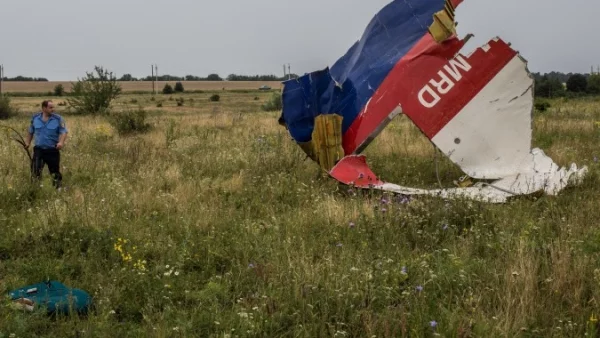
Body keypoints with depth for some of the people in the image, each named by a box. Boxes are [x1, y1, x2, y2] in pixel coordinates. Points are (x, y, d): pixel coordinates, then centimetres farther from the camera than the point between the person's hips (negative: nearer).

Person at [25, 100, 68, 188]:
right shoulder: (35, 118, 3)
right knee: (35, 170, -8)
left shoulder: (58, 119, -5)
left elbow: (63, 132, -9)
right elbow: (31, 131, 18)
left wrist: (61, 142, -26)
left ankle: (57, 187, 20)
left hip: (53, 150, -1)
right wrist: (28, 142, 13)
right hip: (39, 149, 1)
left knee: (55, 171, 6)